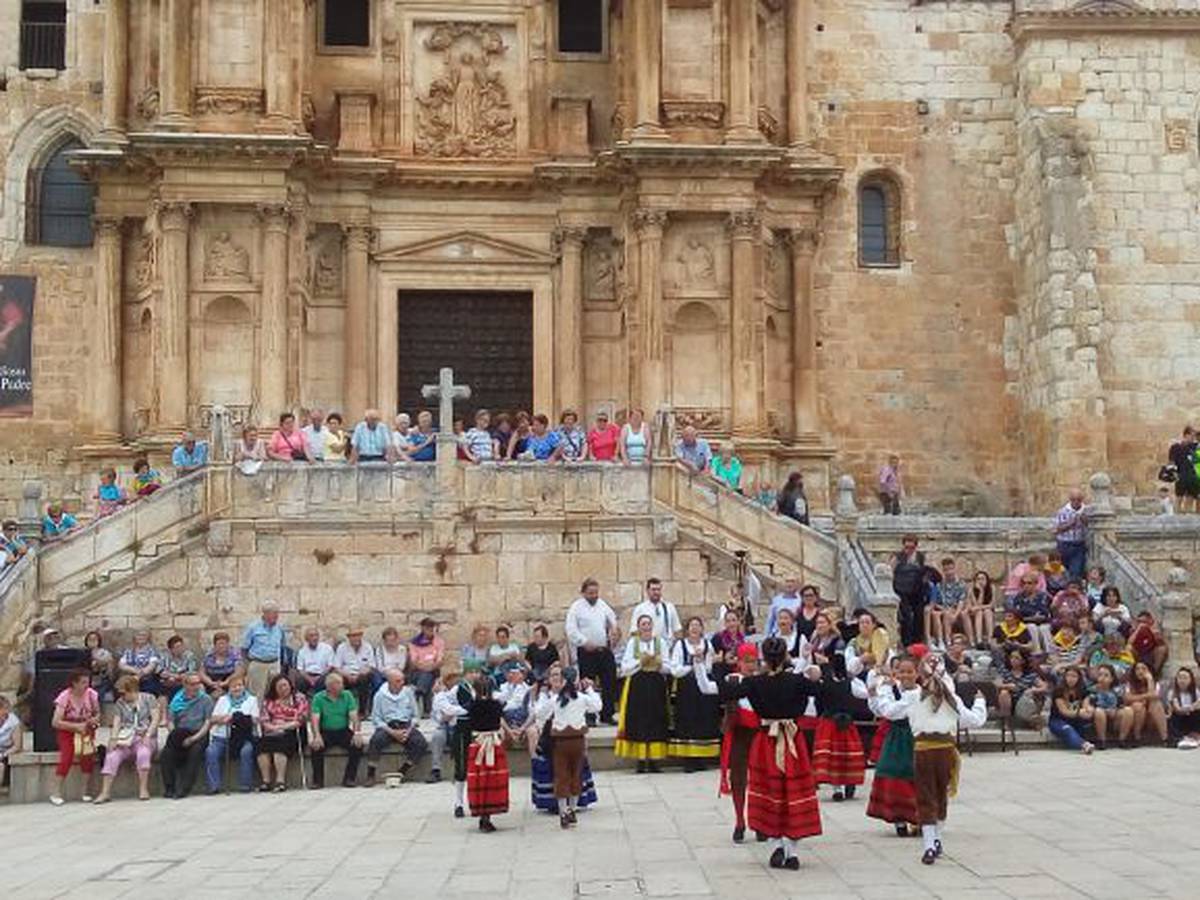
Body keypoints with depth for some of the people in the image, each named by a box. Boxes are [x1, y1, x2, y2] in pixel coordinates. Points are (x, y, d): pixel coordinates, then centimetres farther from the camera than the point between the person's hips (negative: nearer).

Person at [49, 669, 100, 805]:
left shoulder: (91, 694, -8)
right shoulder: (64, 697, -15)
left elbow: (97, 714, 7)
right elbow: (55, 722, -16)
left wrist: (94, 720, -17)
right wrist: (76, 726, -24)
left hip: (86, 731, 2)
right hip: (67, 731, -2)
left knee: (88, 753, -25)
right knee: (67, 754, -27)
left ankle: (87, 791, -15)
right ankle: (56, 792, -19)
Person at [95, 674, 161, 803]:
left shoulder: (148, 698, 6)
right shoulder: (120, 703, 15)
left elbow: (155, 718, -2)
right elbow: (116, 723, 5)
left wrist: (148, 735, -15)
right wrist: (113, 738, -14)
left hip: (144, 739, -3)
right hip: (125, 740, 3)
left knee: (143, 753, -36)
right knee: (111, 757, -25)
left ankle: (144, 789, -33)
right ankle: (105, 792, -30)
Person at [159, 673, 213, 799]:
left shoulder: (205, 699, 10)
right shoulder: (177, 700, 16)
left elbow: (208, 722, 1)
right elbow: (170, 721, 9)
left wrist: (194, 738, -12)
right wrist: (174, 734, -12)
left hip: (198, 735, -2)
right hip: (179, 735, 2)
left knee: (195, 751, -35)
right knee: (165, 754, -27)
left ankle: (183, 789, -32)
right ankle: (169, 788, -19)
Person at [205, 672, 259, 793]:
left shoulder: (252, 699, 17)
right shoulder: (222, 699, 25)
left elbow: (255, 720, 6)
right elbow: (212, 719, 14)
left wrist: (245, 720, -14)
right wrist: (225, 718, -4)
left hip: (244, 737, -2)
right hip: (221, 737, 2)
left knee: (246, 751, -34)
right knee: (211, 752, -27)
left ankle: (245, 785, -24)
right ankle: (213, 785, -23)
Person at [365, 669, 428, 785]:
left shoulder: (408, 692, 9)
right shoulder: (380, 695, 3)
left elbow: (416, 715, 11)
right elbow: (376, 719, 0)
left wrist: (408, 731, -7)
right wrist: (392, 732, -14)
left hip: (406, 726, 2)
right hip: (387, 726, -2)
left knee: (421, 744, -26)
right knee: (376, 740, -35)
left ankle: (402, 772, -12)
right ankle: (370, 775, -22)